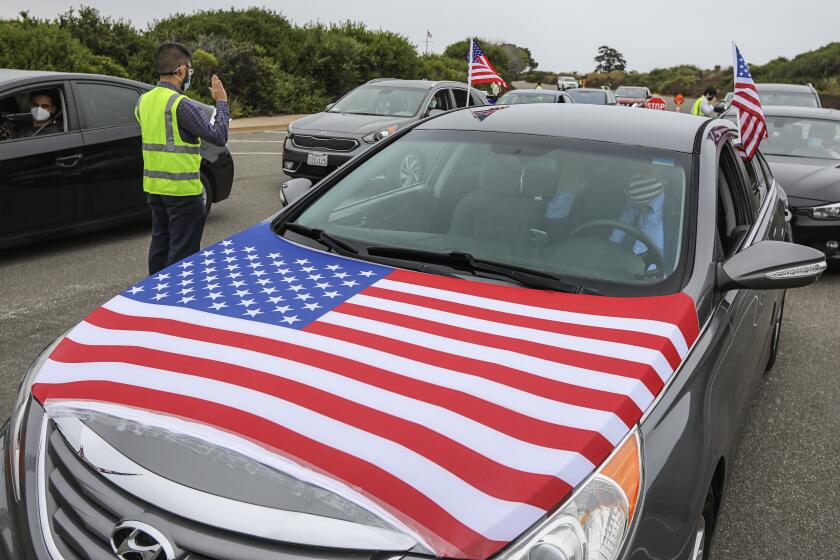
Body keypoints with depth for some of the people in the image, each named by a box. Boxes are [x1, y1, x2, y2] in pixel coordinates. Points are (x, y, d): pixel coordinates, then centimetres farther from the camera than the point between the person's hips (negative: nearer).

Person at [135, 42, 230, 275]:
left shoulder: (144, 101, 8)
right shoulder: (182, 105, -18)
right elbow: (219, 136, -16)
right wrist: (221, 103, -3)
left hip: (153, 187, 8)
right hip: (182, 189, -8)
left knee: (160, 243, 18)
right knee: (182, 250, -1)